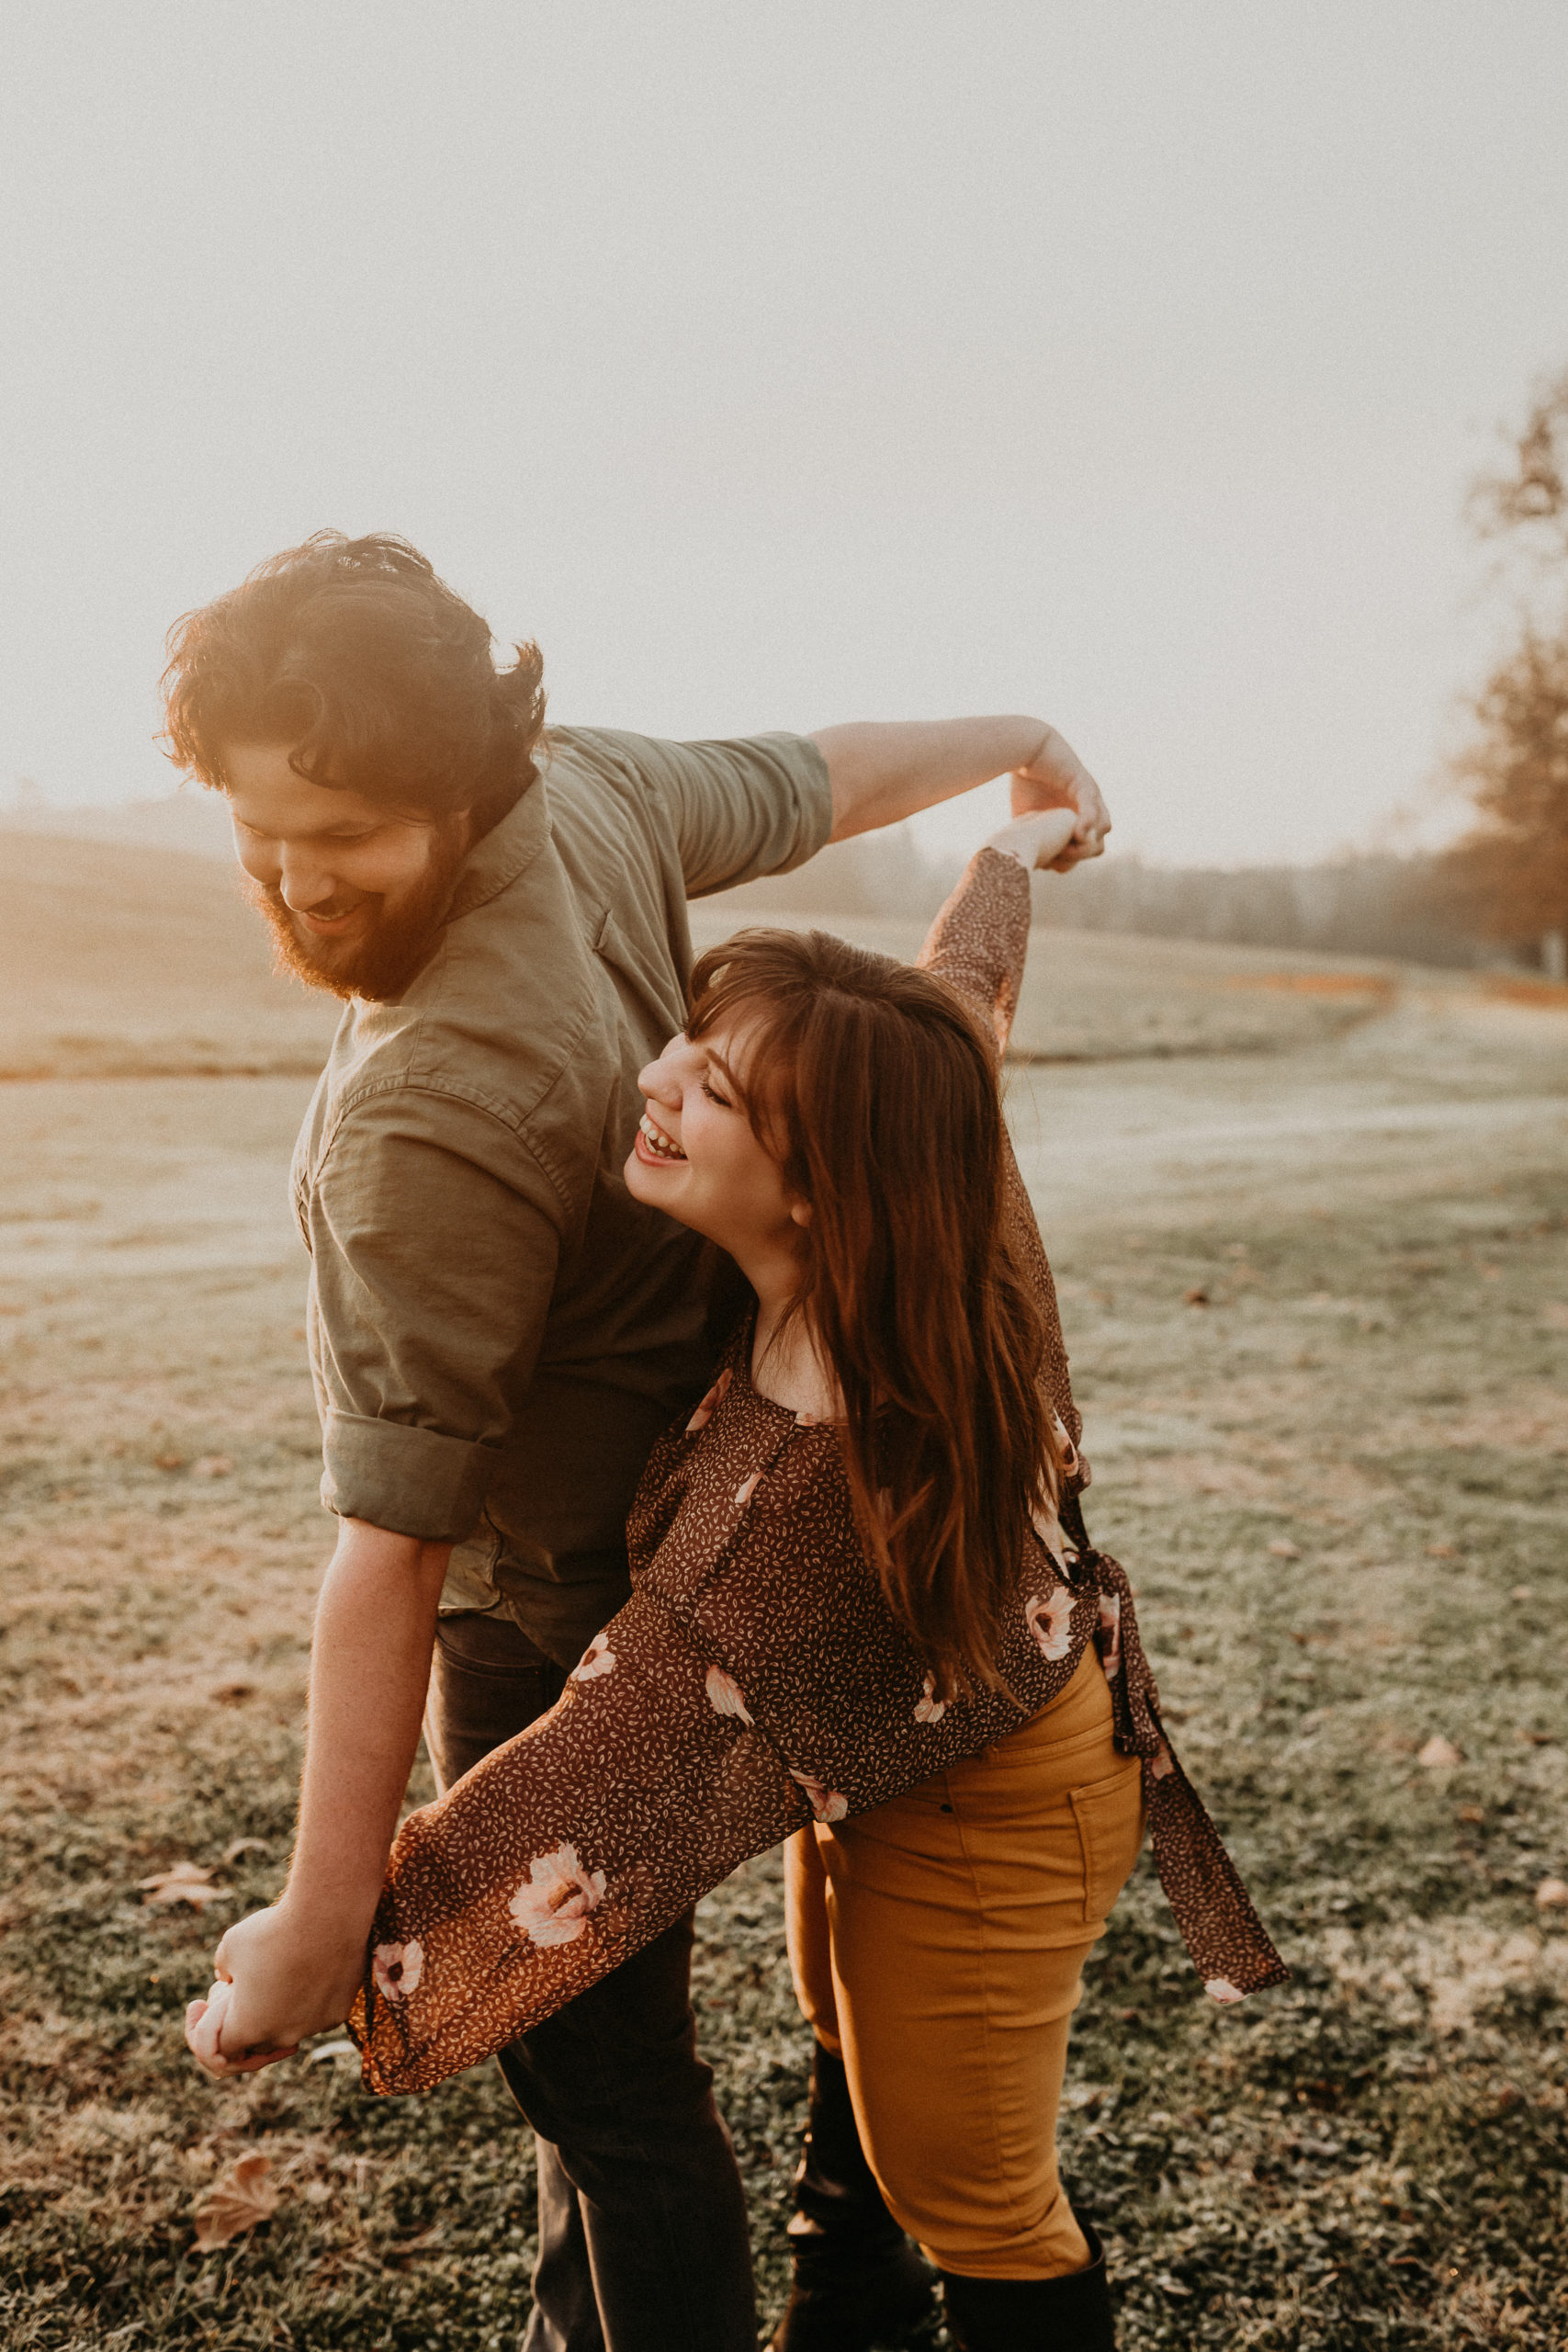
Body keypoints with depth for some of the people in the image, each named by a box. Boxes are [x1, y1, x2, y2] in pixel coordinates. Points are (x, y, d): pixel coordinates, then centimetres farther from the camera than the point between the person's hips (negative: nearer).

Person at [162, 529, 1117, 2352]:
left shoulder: (431, 1120, -38)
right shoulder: (581, 783, -12)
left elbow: (391, 1552, -34)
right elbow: (821, 780, 7)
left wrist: (320, 1922, -26)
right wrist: (1022, 743, 28)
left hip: (556, 1619, -10)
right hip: (666, 1504, 10)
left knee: (600, 2068, 7)